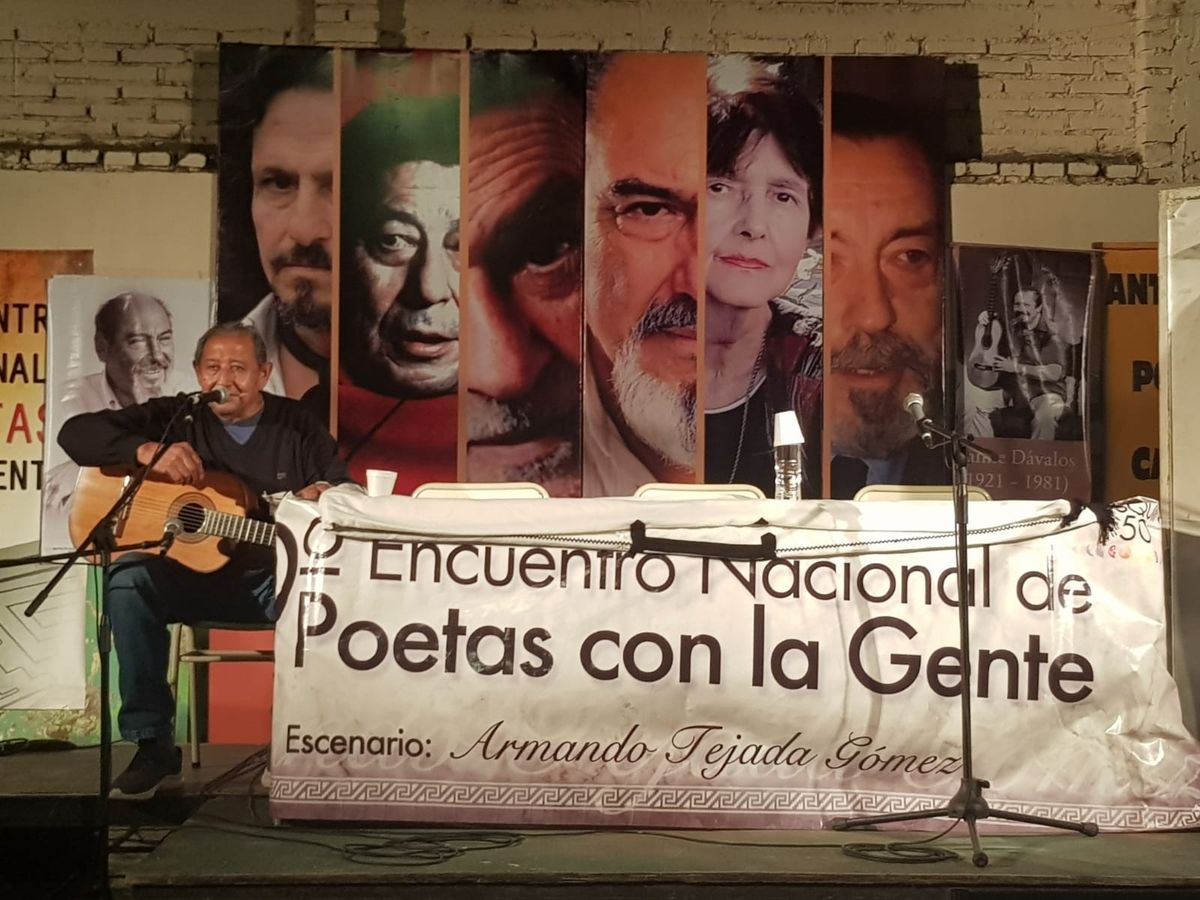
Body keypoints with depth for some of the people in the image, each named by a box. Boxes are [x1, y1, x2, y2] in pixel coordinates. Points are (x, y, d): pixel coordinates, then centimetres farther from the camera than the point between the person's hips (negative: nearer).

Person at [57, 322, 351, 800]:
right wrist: (147, 452, -21)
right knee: (129, 579, -30)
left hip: (275, 577, 0)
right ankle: (152, 742, -21)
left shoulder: (299, 426, 6)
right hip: (188, 574, 1)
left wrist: (325, 494, -22)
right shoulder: (173, 417, 4)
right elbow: (77, 433, -3)